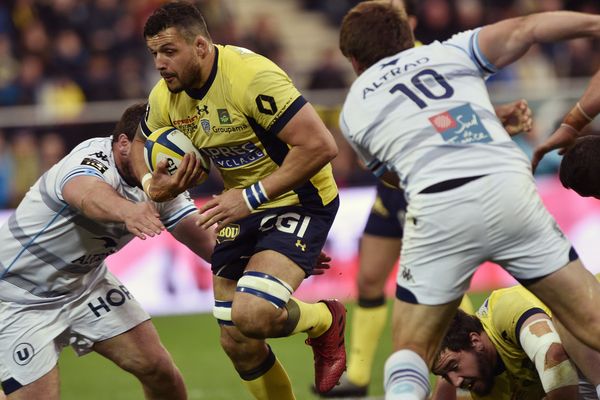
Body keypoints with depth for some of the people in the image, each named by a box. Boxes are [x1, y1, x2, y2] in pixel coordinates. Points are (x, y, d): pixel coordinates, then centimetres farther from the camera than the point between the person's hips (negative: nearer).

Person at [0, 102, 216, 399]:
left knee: (158, 369, -3)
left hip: (85, 282, 7)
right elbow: (89, 195, -54)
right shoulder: (93, 160, -30)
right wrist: (127, 210, -76)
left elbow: (201, 236, -17)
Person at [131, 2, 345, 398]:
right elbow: (141, 147, 15)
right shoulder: (165, 98, -4)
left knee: (252, 315, -27)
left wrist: (252, 197, -27)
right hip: (242, 208, 8)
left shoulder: (251, 77, -27)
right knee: (238, 344, 5)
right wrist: (154, 184, -10)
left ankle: (326, 321, 6)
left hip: (298, 200, -7)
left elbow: (320, 145, -29)